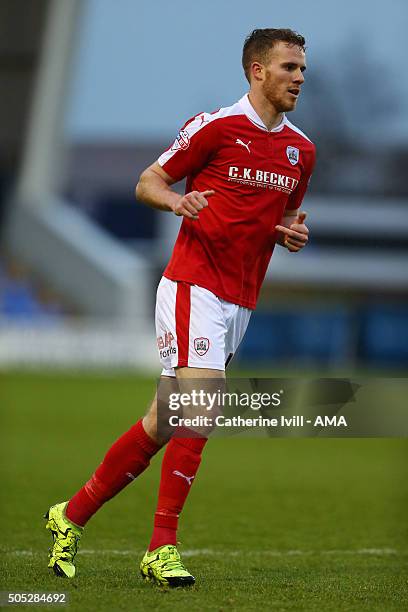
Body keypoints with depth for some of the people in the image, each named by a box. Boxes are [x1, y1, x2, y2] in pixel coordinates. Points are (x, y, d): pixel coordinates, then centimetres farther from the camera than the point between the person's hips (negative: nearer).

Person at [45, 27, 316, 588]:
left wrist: (292, 232, 3)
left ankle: (72, 515, 19)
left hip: (240, 302, 7)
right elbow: (147, 182, -1)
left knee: (164, 423, 7)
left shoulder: (302, 150, 12)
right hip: (194, 286, -7)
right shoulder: (215, 126, -7)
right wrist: (175, 199, -22)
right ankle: (162, 549, -14)